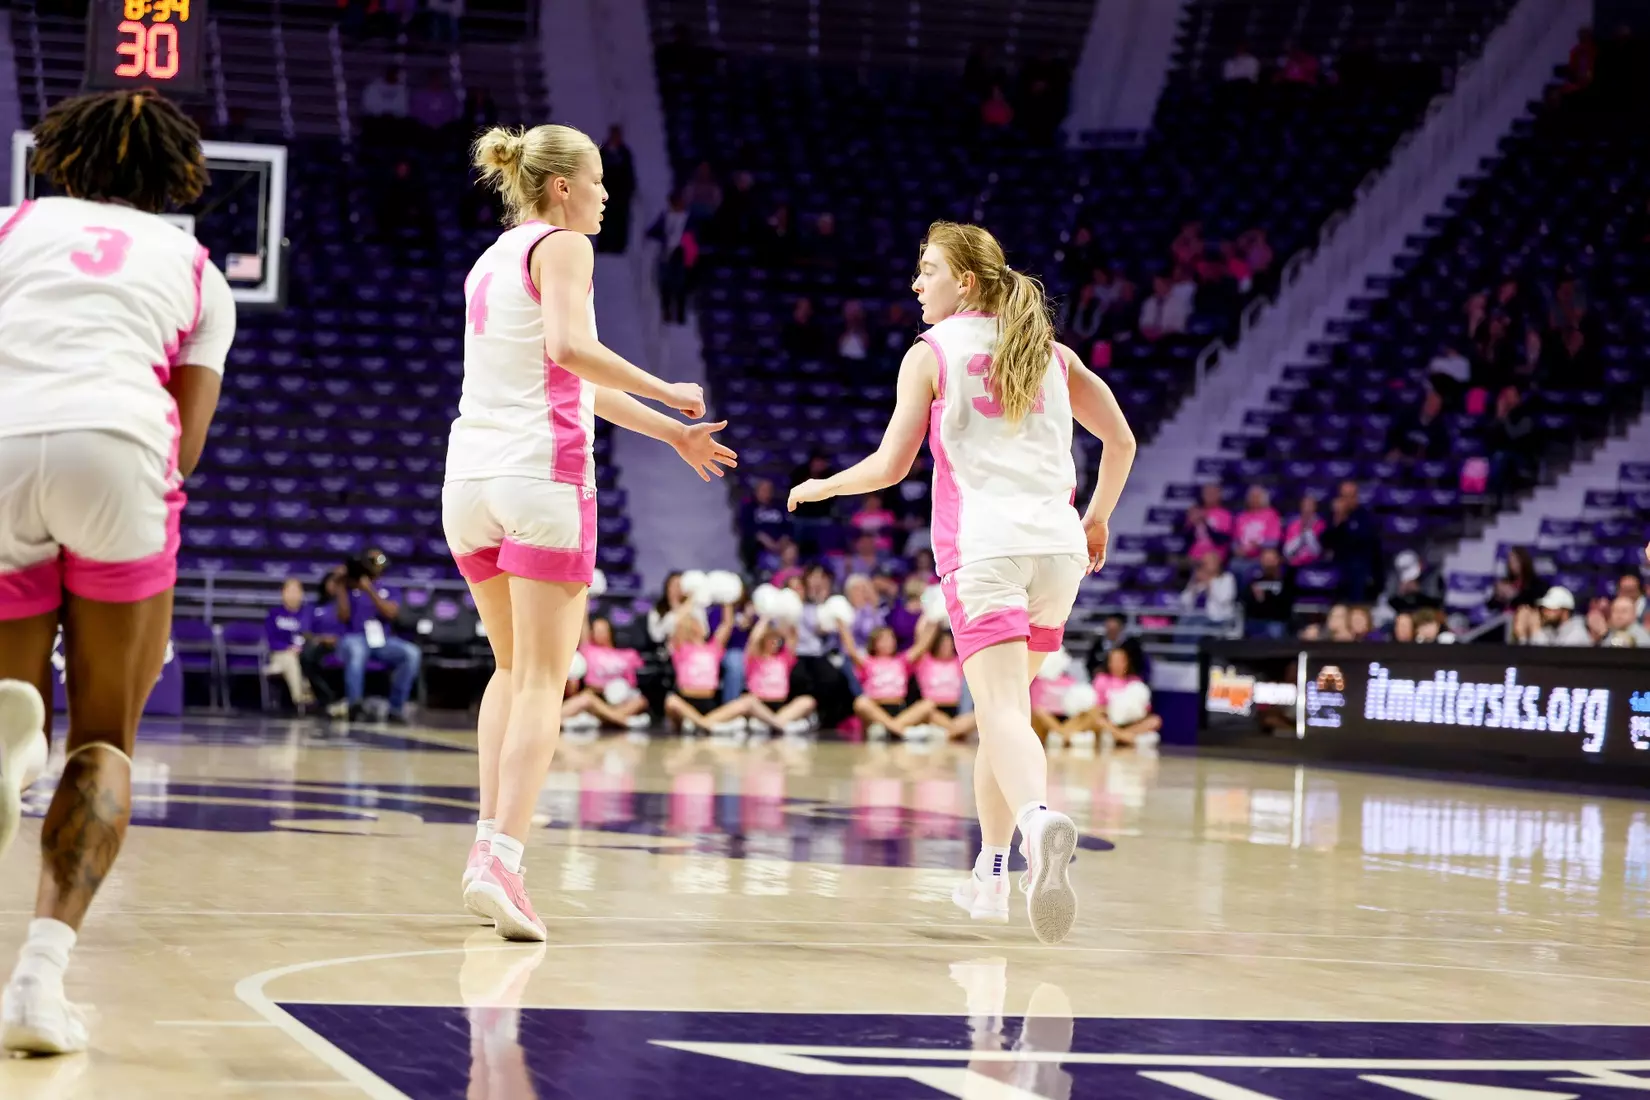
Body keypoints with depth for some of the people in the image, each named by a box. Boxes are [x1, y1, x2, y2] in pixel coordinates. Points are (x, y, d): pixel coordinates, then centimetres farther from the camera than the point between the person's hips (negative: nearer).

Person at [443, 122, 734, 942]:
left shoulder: (489, 262, 22)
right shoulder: (561, 245, -1)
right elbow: (570, 347, -19)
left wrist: (671, 433, 31)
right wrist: (670, 394, -10)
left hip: (470, 476, 7)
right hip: (542, 473, -7)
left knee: (512, 668, 19)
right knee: (542, 680, -7)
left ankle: (487, 843, 10)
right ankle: (502, 860, -19)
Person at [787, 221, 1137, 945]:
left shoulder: (931, 354, 4)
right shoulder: (1050, 352, 18)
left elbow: (891, 466, 1)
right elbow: (1120, 441, 18)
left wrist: (822, 486, 19)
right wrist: (1097, 519, 30)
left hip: (982, 548, -5)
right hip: (1057, 546, 5)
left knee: (1003, 711, -16)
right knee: (1002, 704, 19)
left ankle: (1040, 819, -46)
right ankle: (991, 876, 22)